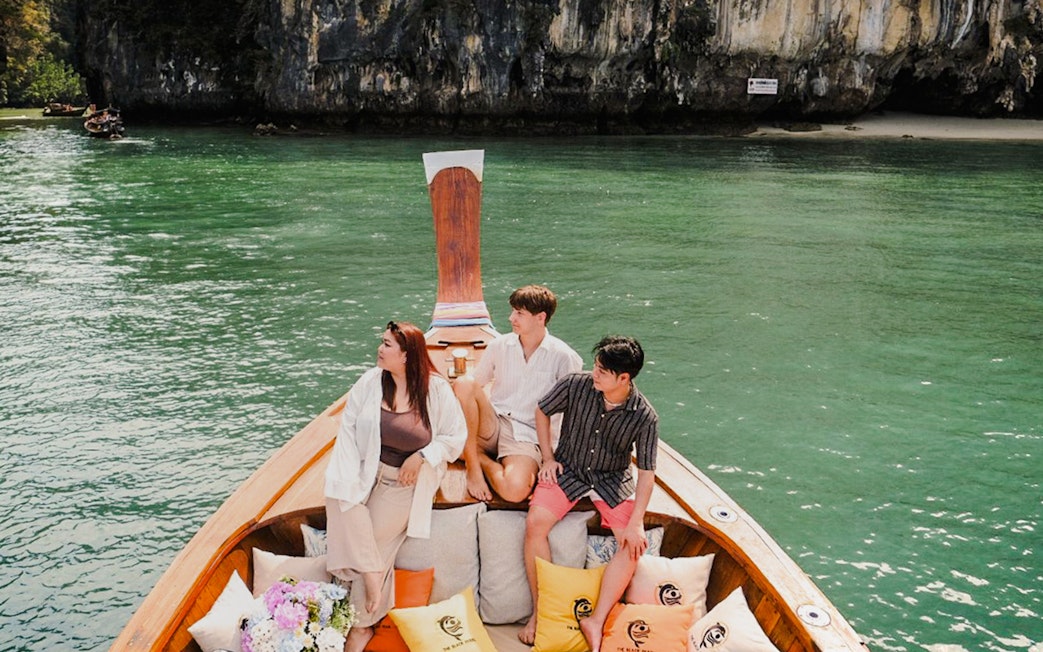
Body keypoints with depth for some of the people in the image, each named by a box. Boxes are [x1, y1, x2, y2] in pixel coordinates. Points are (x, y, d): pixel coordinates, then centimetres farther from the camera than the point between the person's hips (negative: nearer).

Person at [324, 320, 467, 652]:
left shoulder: (437, 390, -7)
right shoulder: (369, 383, -1)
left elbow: (456, 436, 1)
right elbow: (348, 432, -5)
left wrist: (421, 456, -12)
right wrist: (347, 477, -17)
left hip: (407, 478, -3)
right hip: (367, 470, 3)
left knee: (376, 535, -17)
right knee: (341, 499, -27)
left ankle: (362, 624, -3)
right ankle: (372, 579, -16)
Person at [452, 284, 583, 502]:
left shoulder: (561, 356, -3)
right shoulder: (499, 346, 6)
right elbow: (475, 387, 13)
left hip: (526, 433, -3)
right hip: (491, 424, 3)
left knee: (516, 490, -34)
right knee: (463, 383, -27)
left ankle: (482, 458, -2)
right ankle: (473, 466, -16)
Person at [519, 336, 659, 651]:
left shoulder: (644, 417, -18)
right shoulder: (576, 385, -16)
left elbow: (646, 473, -13)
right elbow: (542, 411, 4)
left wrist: (636, 523, -18)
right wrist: (548, 457, 0)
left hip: (613, 479, 0)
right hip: (567, 470, 0)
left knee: (633, 543, -20)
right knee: (535, 522, -24)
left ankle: (596, 621, -14)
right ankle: (540, 611, -11)